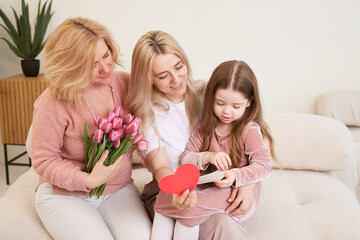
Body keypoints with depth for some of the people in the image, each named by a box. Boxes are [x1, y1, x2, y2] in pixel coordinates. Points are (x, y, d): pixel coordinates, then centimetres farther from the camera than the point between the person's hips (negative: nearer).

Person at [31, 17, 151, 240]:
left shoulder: (125, 83, -5)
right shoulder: (52, 104, -19)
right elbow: (44, 161, -11)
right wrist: (88, 181, -23)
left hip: (119, 187, 3)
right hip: (64, 193, -3)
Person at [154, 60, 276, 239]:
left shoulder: (250, 130, -7)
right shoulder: (206, 127, 5)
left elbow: (264, 165, -15)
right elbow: (186, 158, 1)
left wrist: (235, 176, -32)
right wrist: (208, 157, -20)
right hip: (210, 188, 5)